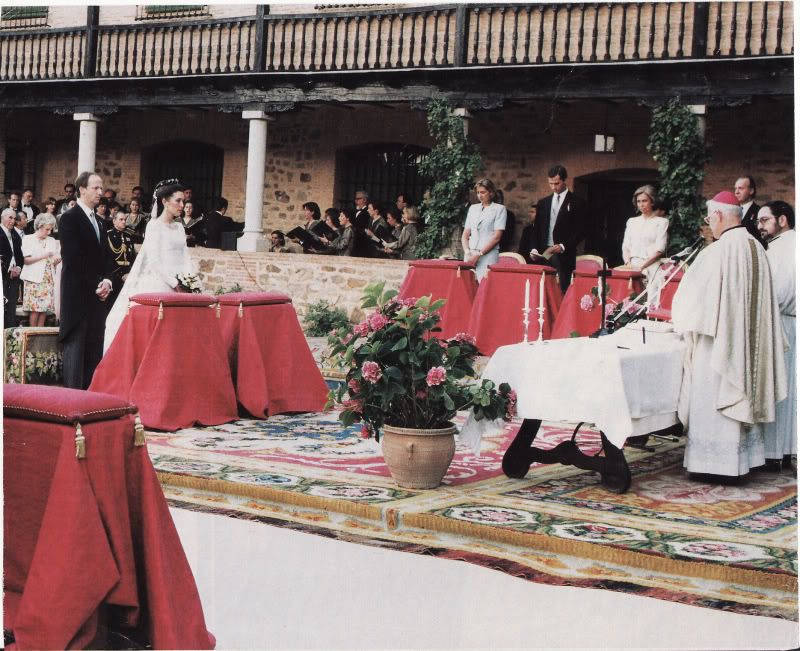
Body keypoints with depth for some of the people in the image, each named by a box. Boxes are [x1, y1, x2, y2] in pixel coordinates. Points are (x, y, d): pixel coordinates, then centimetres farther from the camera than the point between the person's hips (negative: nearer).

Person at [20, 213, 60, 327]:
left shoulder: (52, 241, 16)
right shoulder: (28, 239, 3)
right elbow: (26, 260, -5)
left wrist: (57, 260, -6)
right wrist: (43, 256, -13)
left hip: (48, 279, 4)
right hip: (34, 278, -4)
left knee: (45, 308, -3)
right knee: (35, 308, -10)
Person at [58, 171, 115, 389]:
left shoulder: (100, 222, 19)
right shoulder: (69, 218, -5)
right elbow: (72, 259, -12)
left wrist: (106, 280, 1)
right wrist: (95, 285, -12)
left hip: (98, 295, 7)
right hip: (78, 295, -7)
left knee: (94, 352, 5)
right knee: (75, 349, -5)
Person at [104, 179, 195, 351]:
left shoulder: (179, 227, 16)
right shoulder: (154, 225, -4)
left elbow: (185, 258, 14)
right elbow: (154, 261, -11)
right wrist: (175, 284, -14)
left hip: (177, 287, 6)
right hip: (158, 284, -6)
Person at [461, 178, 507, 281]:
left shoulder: (499, 209, 3)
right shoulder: (473, 208, 18)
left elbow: (497, 237, -5)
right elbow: (465, 234, 16)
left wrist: (479, 254, -11)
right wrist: (467, 252, -3)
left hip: (488, 254, -4)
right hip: (470, 255, 4)